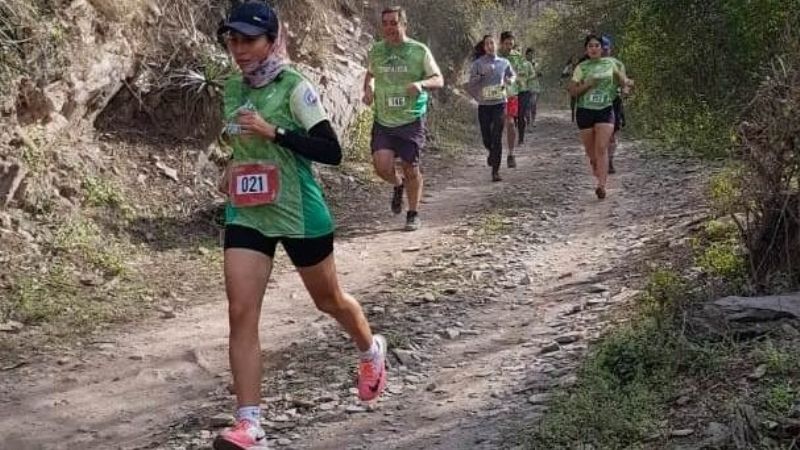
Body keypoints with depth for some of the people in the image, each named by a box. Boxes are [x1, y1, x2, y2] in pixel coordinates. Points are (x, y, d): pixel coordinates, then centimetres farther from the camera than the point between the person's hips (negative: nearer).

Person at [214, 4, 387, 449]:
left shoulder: (295, 86, -13)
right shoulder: (234, 88, 6)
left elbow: (332, 151, -20)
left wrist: (272, 131, -27)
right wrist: (235, 170, 8)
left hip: (299, 212, -5)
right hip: (247, 214, 5)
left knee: (329, 299, 15)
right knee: (241, 314, -9)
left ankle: (372, 350, 48)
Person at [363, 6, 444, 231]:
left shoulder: (419, 50, -4)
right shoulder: (376, 50, 5)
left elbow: (439, 80, -2)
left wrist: (421, 83, -24)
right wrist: (367, 88, 3)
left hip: (411, 120, -2)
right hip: (383, 121, 2)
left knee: (411, 168, 3)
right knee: (382, 166, -13)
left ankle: (413, 214, 23)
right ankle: (398, 184, 23)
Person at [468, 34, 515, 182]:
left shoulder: (504, 62, 6)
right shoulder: (478, 63, -1)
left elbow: (513, 76, 23)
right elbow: (471, 83, -5)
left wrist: (510, 81, 1)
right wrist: (481, 75, -21)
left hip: (500, 103, 0)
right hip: (484, 105, 0)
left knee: (497, 138, -9)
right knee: (486, 138, 6)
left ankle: (495, 171, -6)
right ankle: (492, 153, 42)